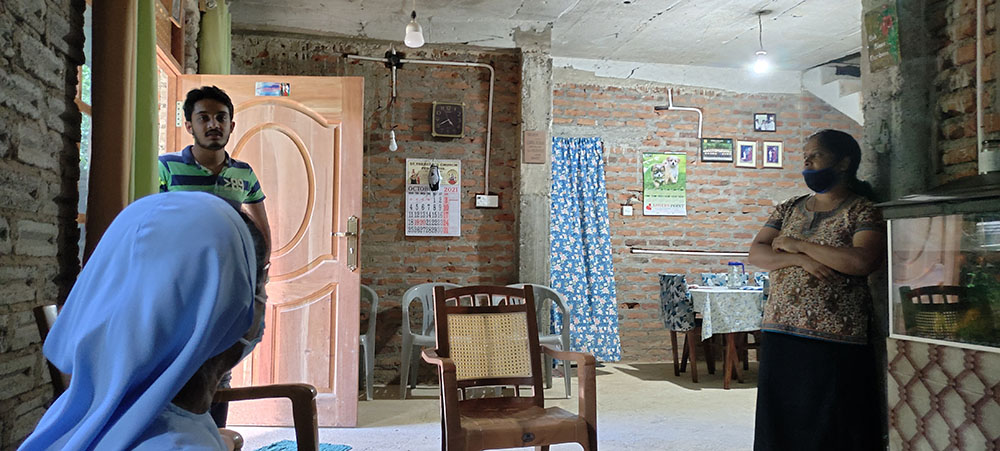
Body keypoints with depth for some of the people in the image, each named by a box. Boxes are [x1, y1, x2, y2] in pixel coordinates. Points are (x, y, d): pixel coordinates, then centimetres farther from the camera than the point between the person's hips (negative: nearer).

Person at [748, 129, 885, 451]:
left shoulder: (863, 212, -1)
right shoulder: (788, 209, 15)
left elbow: (863, 261, -19)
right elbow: (757, 254, 6)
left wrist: (797, 244, -11)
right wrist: (800, 259, -13)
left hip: (835, 343, -5)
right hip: (779, 336, 5)